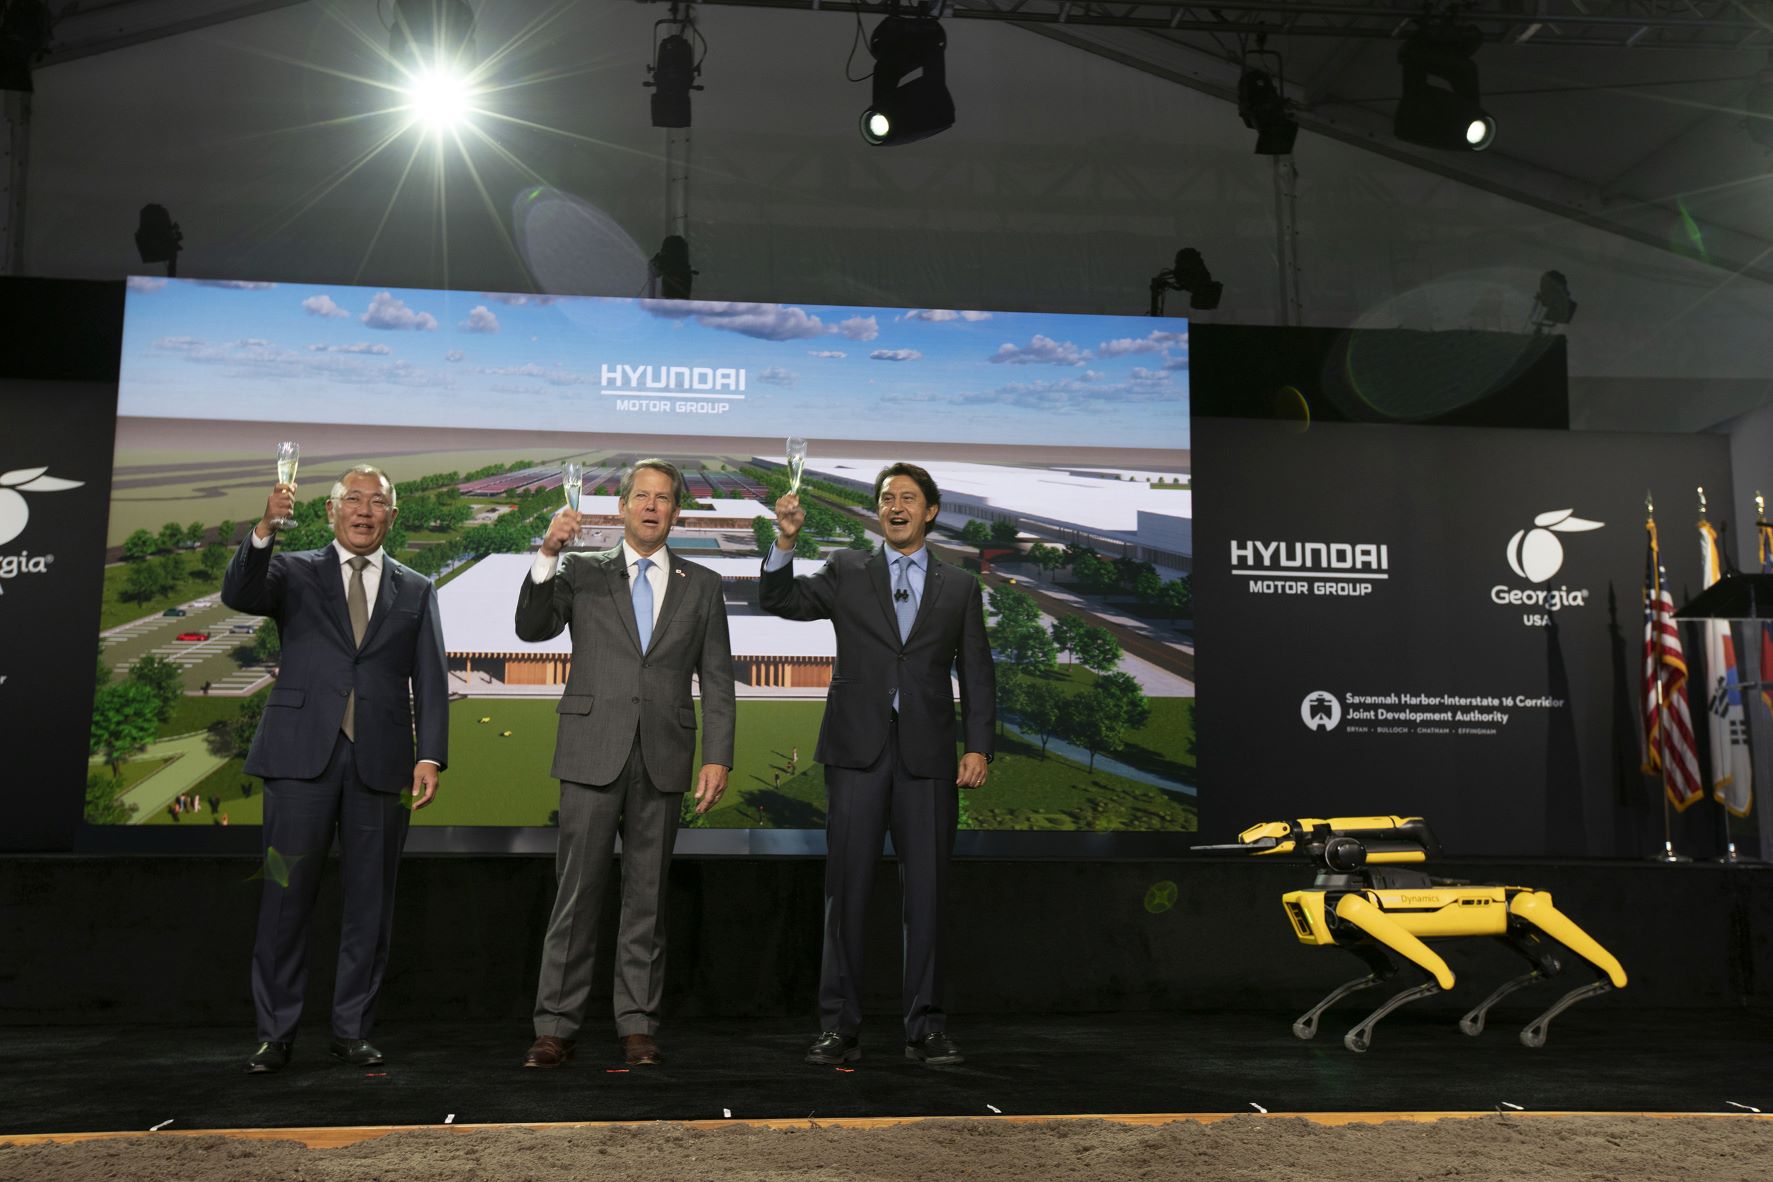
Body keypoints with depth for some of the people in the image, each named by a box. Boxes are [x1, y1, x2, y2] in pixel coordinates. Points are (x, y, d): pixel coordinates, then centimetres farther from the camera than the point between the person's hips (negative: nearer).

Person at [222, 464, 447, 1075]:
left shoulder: (416, 590, 13)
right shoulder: (294, 572, 10)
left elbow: (430, 681, 7)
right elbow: (238, 595, -11)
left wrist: (430, 755, -5)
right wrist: (264, 529, -27)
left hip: (381, 761, 2)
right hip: (302, 754, -1)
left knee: (369, 903, 6)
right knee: (286, 896, 1)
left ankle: (352, 1031, 17)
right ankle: (275, 1032, 12)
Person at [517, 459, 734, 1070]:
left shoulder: (701, 585, 11)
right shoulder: (582, 572, 10)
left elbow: (717, 679, 8)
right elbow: (532, 627, -5)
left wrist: (718, 757, -1)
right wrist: (548, 555, -18)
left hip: (663, 759, 1)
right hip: (593, 754, -1)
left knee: (647, 895, 7)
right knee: (576, 892, -1)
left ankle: (637, 1025, 15)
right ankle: (556, 1026, 7)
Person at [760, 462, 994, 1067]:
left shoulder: (959, 586, 12)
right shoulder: (847, 572, 11)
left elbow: (976, 672, 9)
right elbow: (779, 600, 0)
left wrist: (978, 745, -2)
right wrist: (785, 541, -16)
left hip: (927, 756, 1)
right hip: (857, 751, 0)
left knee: (926, 892, 4)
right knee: (846, 891, 2)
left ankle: (925, 1027, 13)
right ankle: (840, 1027, 9)